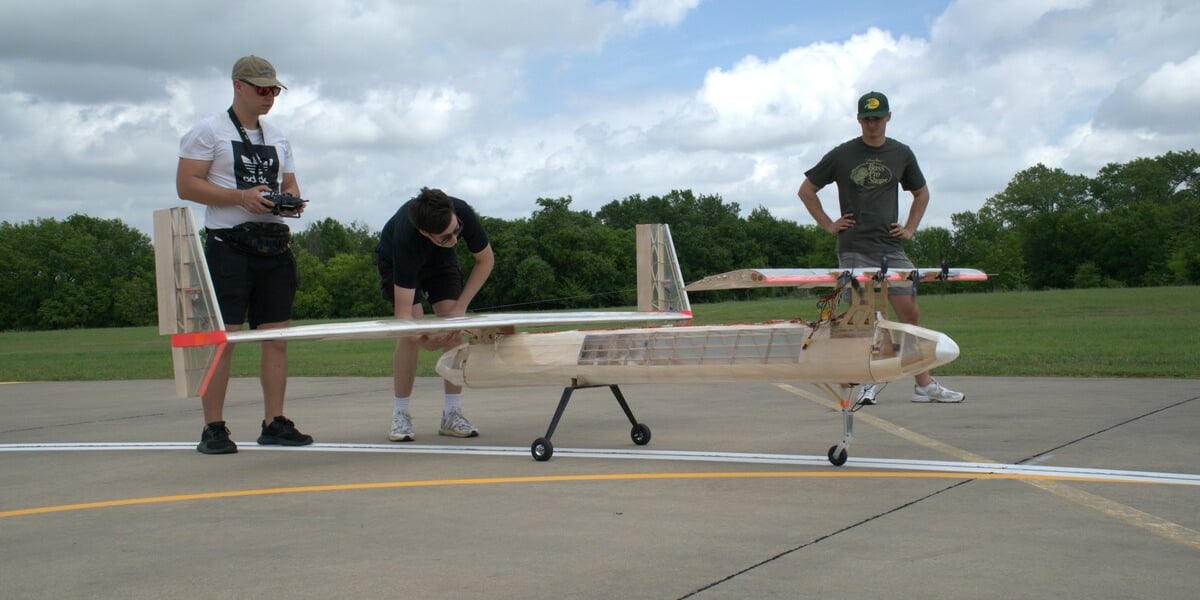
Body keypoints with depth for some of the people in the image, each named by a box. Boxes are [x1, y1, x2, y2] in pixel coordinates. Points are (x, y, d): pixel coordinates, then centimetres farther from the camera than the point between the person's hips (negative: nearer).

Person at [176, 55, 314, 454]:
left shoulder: (277, 137, 19)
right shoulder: (209, 131, 1)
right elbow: (186, 184, -6)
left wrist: (292, 200, -1)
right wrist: (240, 197, -17)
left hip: (275, 244, 6)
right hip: (230, 244, -6)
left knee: (277, 336, 4)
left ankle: (274, 422, 10)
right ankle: (213, 429, -4)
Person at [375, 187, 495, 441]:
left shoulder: (463, 213, -37)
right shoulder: (406, 237, -44)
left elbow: (485, 259, -16)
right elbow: (403, 312, -42)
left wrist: (460, 306, -20)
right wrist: (424, 340, -58)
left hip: (441, 260, 3)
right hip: (395, 261, -3)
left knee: (455, 328, -13)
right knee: (411, 333, -21)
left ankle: (452, 413, -6)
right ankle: (400, 415, -9)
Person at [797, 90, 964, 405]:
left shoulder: (901, 154, 10)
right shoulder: (841, 155, 2)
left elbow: (921, 194, 24)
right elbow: (806, 190, 9)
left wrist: (910, 228, 12)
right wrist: (828, 224, 2)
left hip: (892, 247, 3)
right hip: (854, 249, -2)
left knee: (909, 312, -2)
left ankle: (924, 384, 3)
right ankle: (868, 383, 7)